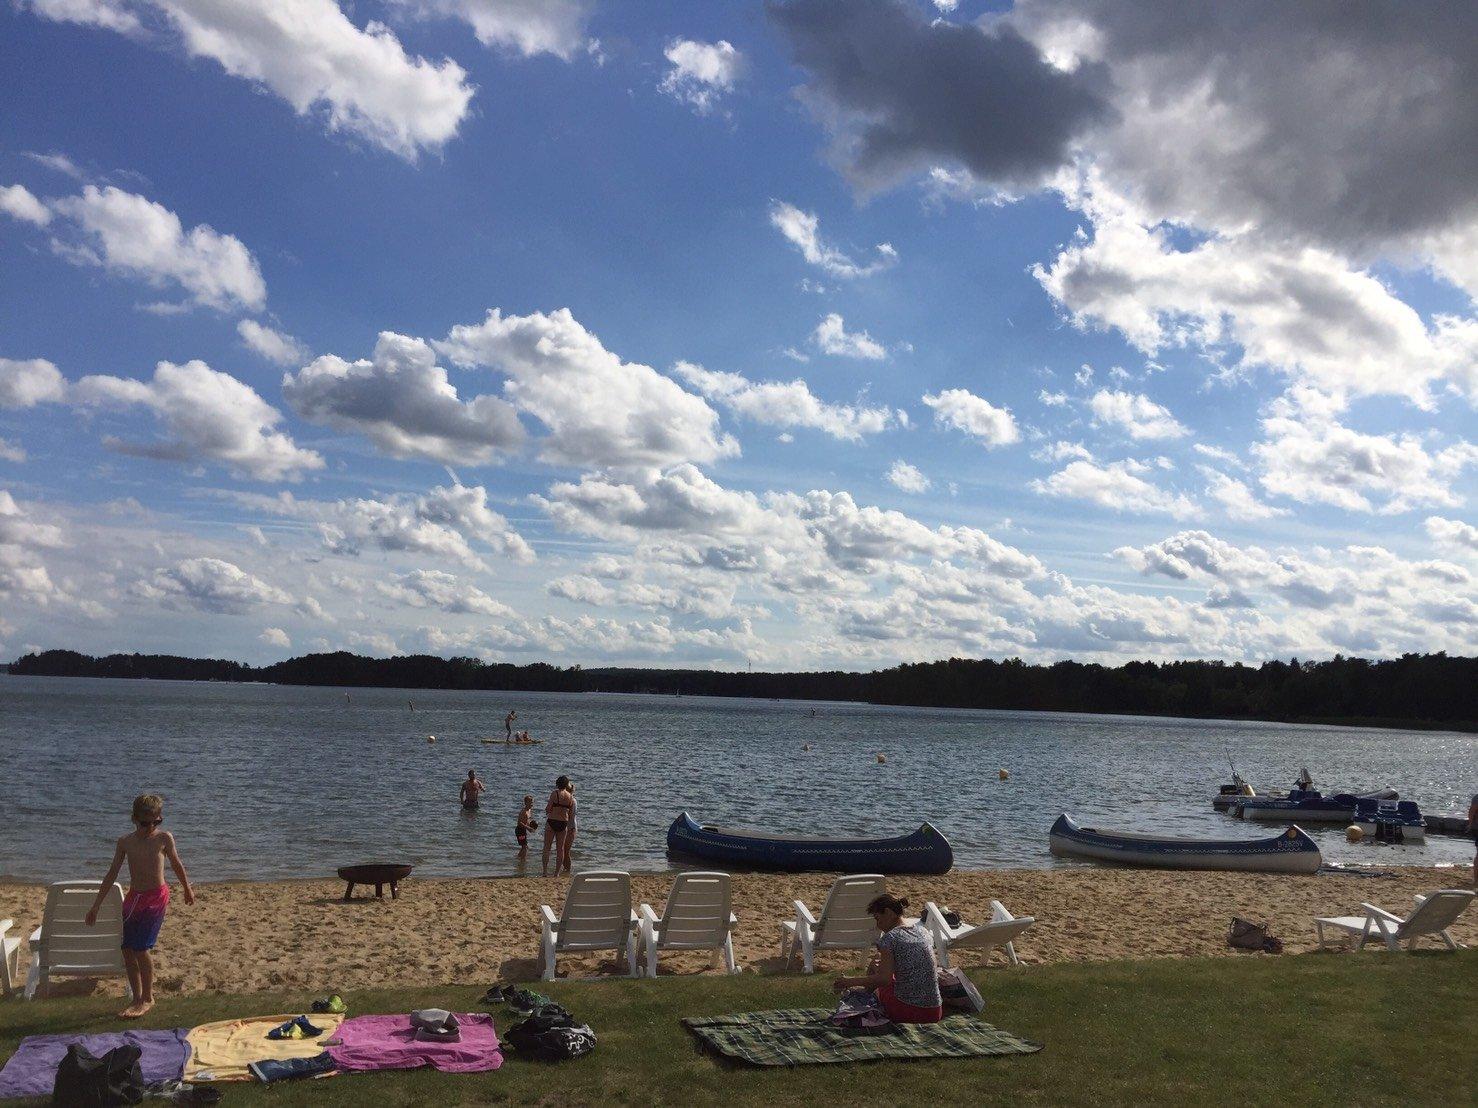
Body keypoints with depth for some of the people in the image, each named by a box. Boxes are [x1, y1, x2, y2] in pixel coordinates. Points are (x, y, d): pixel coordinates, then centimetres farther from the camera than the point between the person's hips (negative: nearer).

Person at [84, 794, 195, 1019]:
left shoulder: (164, 838, -6)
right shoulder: (125, 842, 1)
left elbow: (176, 864, 9)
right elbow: (112, 874, 6)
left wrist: (187, 889, 21)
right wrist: (96, 905, 6)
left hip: (156, 897, -4)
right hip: (133, 897, 4)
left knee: (141, 947, -10)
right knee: (127, 949, 4)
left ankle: (147, 998, 6)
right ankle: (137, 999, 18)